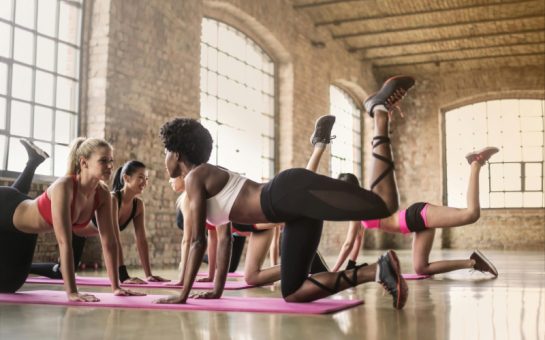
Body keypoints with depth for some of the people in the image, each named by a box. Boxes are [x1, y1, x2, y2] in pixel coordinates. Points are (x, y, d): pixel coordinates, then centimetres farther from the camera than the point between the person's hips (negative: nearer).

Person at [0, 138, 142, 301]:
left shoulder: (103, 193, -21)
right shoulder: (64, 186, -40)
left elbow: (109, 241, -17)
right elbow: (64, 242, -44)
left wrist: (116, 287, -18)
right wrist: (72, 292, -45)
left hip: (26, 228, 6)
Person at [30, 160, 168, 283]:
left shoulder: (138, 205, -20)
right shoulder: (112, 199, -42)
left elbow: (141, 240, -17)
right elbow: (114, 240, -48)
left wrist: (149, 274, -19)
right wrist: (123, 276, -51)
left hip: (80, 232, 8)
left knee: (61, 272, 23)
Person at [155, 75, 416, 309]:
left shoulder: (194, 178, 3)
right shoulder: (210, 179, 30)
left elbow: (198, 242, -2)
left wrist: (183, 294, 3)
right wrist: (217, 290, 33)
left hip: (293, 191, -9)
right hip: (297, 211, 9)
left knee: (384, 205, -22)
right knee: (292, 294, 5)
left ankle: (379, 111, -3)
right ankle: (376, 271, -6)